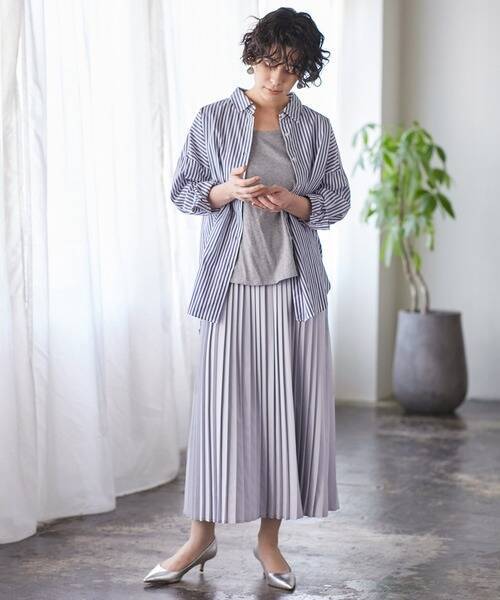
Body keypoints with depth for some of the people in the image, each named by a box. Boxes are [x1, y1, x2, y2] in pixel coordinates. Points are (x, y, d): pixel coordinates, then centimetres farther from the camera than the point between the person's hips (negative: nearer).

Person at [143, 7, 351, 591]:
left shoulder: (316, 128, 8)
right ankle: (202, 536, 12)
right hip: (229, 284, -1)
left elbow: (338, 201, 10)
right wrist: (227, 191, -14)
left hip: (294, 287, 2)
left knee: (289, 406, 2)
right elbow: (182, 190, 5)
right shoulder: (213, 119, 4)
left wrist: (293, 202, -10)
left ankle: (270, 538, 15)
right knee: (221, 405, -2)